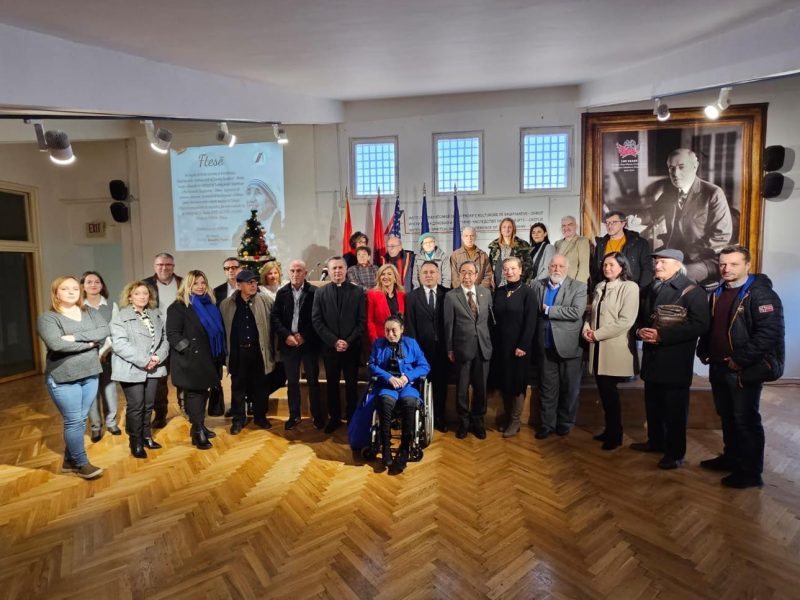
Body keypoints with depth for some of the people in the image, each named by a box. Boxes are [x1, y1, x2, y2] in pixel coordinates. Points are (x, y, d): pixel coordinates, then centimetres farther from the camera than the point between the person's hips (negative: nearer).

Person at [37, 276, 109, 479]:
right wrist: (90, 343, -15)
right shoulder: (47, 318, -7)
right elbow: (56, 344, -22)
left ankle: (70, 461, 28)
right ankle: (82, 463, 17)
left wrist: (76, 337, -21)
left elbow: (104, 330, -10)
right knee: (74, 421, 1)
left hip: (90, 375, 5)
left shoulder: (90, 313, 8)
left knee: (80, 420, 13)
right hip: (63, 378, -5)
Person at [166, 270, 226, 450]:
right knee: (194, 395, 0)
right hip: (191, 361, -6)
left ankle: (199, 426, 26)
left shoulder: (210, 305, 13)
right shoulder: (178, 306, -7)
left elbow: (219, 331, 17)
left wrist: (221, 355, 11)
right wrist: (189, 351, -19)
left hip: (208, 359, 6)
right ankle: (198, 432, 7)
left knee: (203, 393, 14)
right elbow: (173, 334, -14)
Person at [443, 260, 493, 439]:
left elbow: (490, 319, 10)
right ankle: (463, 422, 28)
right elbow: (448, 324, -2)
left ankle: (478, 421, 30)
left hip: (483, 347, 3)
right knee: (462, 388, 9)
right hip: (462, 348, -2)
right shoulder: (451, 296, -4)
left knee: (481, 387, 11)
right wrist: (449, 349, -2)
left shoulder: (486, 293, 5)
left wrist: (490, 342, 7)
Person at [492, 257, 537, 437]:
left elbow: (531, 322, -12)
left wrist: (523, 346, -17)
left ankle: (515, 421, 17)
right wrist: (493, 342, 2)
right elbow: (495, 319, 7)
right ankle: (506, 417, 25)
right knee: (504, 381, 11)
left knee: (518, 382, 5)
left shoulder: (527, 292, -7)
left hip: (518, 345, -4)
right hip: (500, 344, 4)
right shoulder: (499, 292, 6)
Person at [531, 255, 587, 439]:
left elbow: (576, 312, -18)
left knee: (569, 388, 10)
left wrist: (548, 310, -14)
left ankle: (565, 423, 27)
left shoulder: (578, 287, -4)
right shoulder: (537, 285, 6)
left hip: (569, 345, -2)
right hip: (546, 346, 3)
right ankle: (547, 423, 24)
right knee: (547, 387, 12)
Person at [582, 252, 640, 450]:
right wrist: (587, 328, -1)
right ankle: (609, 430, 25)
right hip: (598, 348, 6)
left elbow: (626, 320, -16)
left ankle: (616, 435, 14)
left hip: (615, 348, -6)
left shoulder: (629, 287, -8)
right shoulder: (600, 286, 14)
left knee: (609, 391, -2)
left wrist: (597, 334, -14)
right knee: (603, 390, 11)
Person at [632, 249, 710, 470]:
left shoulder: (692, 291, -8)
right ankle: (655, 441, 33)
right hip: (652, 358, 7)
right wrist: (640, 331, -4)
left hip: (675, 362, -6)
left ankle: (675, 453, 16)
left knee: (675, 409, 4)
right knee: (653, 405, 17)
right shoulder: (649, 289, 14)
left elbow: (699, 325, -18)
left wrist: (662, 335, -22)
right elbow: (639, 317, 19)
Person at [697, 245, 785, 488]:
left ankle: (751, 473, 15)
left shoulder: (761, 293, -12)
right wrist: (704, 351, 9)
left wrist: (740, 360, -23)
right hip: (719, 368, 8)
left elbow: (770, 332, -22)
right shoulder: (718, 293, 14)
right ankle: (731, 457, 35)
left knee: (746, 421, 2)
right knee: (727, 417, 19)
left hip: (745, 371, -8)